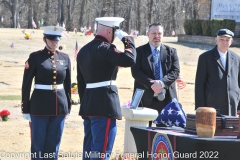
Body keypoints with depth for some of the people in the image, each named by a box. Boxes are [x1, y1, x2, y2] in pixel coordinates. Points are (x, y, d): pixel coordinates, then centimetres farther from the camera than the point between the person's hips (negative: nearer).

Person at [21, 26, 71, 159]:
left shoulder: (65, 58, 7)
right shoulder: (35, 57, -4)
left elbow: (68, 84, 13)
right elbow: (26, 85, -3)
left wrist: (68, 107, 12)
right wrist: (26, 109, -5)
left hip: (60, 107, 3)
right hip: (40, 107, -3)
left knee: (54, 144, 9)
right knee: (38, 144, 2)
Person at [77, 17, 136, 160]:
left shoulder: (84, 50, 15)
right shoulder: (105, 49, -14)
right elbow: (130, 59, -26)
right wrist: (128, 40, -9)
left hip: (88, 104, 9)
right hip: (105, 104, -9)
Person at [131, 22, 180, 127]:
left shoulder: (171, 52, 11)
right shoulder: (139, 51, 4)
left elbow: (175, 71, 1)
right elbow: (135, 72, -6)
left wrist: (162, 83, -16)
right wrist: (151, 83, -19)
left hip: (166, 97, 2)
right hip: (146, 97, -2)